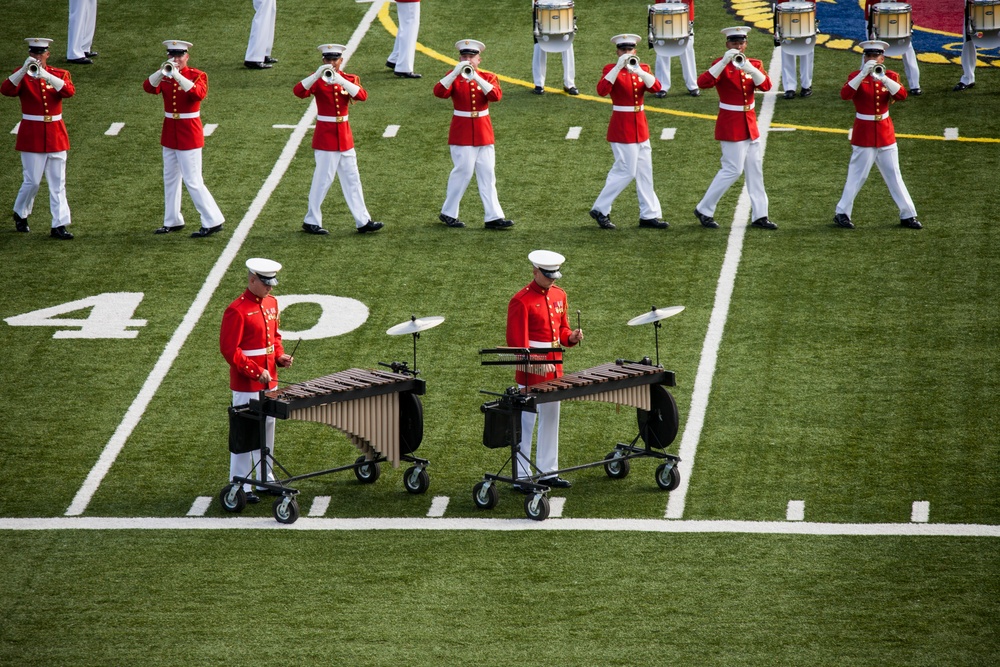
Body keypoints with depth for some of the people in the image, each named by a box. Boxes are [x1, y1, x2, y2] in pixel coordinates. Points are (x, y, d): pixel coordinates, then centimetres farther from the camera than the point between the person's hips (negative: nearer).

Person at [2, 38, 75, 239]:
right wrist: (25, 70, -33)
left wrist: (46, 76, -31)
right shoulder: (22, 75, -1)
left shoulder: (59, 74, 5)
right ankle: (20, 213, 24)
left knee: (58, 183, 0)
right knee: (32, 181, -1)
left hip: (55, 134, 2)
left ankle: (59, 225, 2)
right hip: (32, 135, -2)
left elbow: (69, 91, -17)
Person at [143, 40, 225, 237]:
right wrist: (163, 72, -28)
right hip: (169, 131, 6)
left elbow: (199, 94, -29)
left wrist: (177, 75, -34)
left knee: (193, 181, -8)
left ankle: (213, 222, -4)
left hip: (189, 133, -6)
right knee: (170, 179, 13)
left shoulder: (197, 75, -9)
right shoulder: (164, 75, 5)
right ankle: (172, 221, 22)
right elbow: (149, 87, -13)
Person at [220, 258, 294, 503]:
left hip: (269, 381, 8)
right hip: (246, 386, -8)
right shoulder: (237, 310, -18)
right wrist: (257, 372, -22)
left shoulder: (271, 303, 7)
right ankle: (240, 487, 6)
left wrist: (280, 356, 1)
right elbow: (229, 350, -19)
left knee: (268, 429, 16)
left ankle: (266, 479, 29)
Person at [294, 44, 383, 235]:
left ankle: (363, 221, 12)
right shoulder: (317, 80, -5)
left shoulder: (349, 79, 5)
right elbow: (298, 91, -24)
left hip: (344, 135, 5)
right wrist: (318, 75, -35)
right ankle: (311, 222, 6)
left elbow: (362, 96, -15)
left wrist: (341, 81, -29)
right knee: (323, 179, -3)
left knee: (352, 179, 8)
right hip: (325, 136, -5)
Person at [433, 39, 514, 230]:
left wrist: (475, 77, -25)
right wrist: (456, 72, -28)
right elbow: (439, 92, -19)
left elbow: (496, 96, -15)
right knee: (463, 172, -6)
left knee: (487, 175, 2)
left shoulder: (488, 78, 5)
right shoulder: (454, 78, 0)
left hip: (483, 132, 3)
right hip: (462, 133, -3)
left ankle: (493, 217, 2)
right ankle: (448, 213, 8)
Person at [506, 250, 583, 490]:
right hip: (531, 372, -7)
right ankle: (521, 477, 5)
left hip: (554, 369, 7)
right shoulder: (521, 301, -15)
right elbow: (516, 342, -17)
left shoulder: (559, 295, 8)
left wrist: (571, 337, -4)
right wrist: (535, 363, -29)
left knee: (551, 420, 14)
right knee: (526, 423, -1)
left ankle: (547, 472, 24)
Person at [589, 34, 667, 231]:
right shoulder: (612, 69, -7)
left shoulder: (643, 68, 9)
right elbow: (602, 90, -26)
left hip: (640, 127, 7)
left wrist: (639, 71, -26)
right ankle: (599, 210, 2)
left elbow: (655, 87, -10)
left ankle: (649, 215, 13)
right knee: (627, 172, -8)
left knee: (644, 172, 8)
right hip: (622, 128, -7)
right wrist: (619, 67, -30)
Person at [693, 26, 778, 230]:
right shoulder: (722, 65, -9)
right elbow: (703, 83, -27)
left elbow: (765, 86, -11)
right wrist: (724, 62, -35)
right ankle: (704, 210, 2)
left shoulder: (754, 64, 7)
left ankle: (760, 216, 12)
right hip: (731, 126, -6)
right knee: (733, 170, -8)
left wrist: (750, 69, -28)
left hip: (750, 124, 6)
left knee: (755, 169, 7)